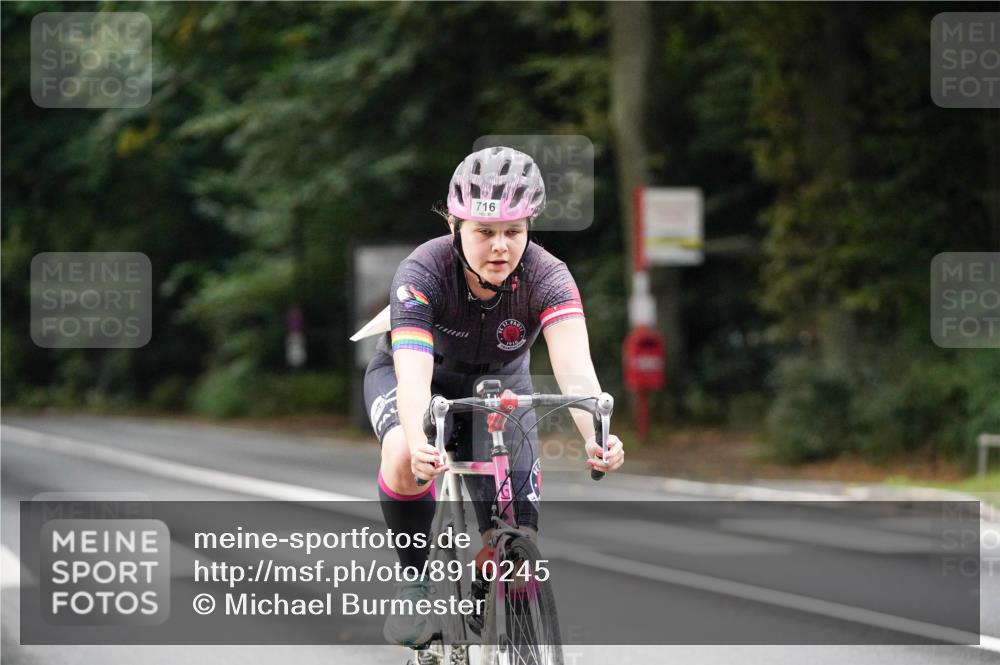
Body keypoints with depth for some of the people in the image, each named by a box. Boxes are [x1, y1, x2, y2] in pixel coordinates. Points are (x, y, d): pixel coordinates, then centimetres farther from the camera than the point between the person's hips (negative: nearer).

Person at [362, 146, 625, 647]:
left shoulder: (546, 277, -28)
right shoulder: (423, 272, -33)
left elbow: (573, 364, -43)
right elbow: (413, 372, -46)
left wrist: (596, 437, -63)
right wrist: (419, 442, -66)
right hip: (414, 378, -2)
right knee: (406, 457, -37)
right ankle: (412, 583, -15)